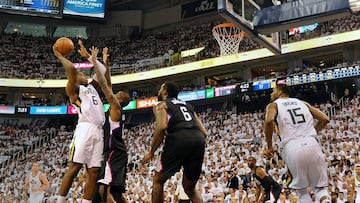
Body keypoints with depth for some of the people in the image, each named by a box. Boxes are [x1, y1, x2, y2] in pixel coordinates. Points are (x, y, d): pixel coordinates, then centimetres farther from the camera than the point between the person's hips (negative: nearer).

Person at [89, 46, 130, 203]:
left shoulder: (116, 106, -4)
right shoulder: (115, 109, 18)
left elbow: (103, 83, -10)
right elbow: (108, 85, 23)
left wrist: (94, 61, -5)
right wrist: (106, 64, 24)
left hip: (115, 153, -10)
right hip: (116, 153, 10)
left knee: (104, 189, -23)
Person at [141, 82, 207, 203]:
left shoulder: (161, 105, 15)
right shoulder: (186, 105, 33)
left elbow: (162, 127, -6)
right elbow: (203, 132, 24)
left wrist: (151, 152, 2)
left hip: (179, 138, -6)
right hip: (199, 140, 6)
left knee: (158, 181, 12)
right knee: (190, 188, 20)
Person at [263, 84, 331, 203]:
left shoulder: (273, 104, 12)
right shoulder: (302, 103, 24)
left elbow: (269, 121, -10)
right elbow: (324, 119, 16)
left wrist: (269, 147, 0)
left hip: (292, 147, -3)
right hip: (312, 144, 3)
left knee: (301, 190, 16)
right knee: (320, 188, 13)